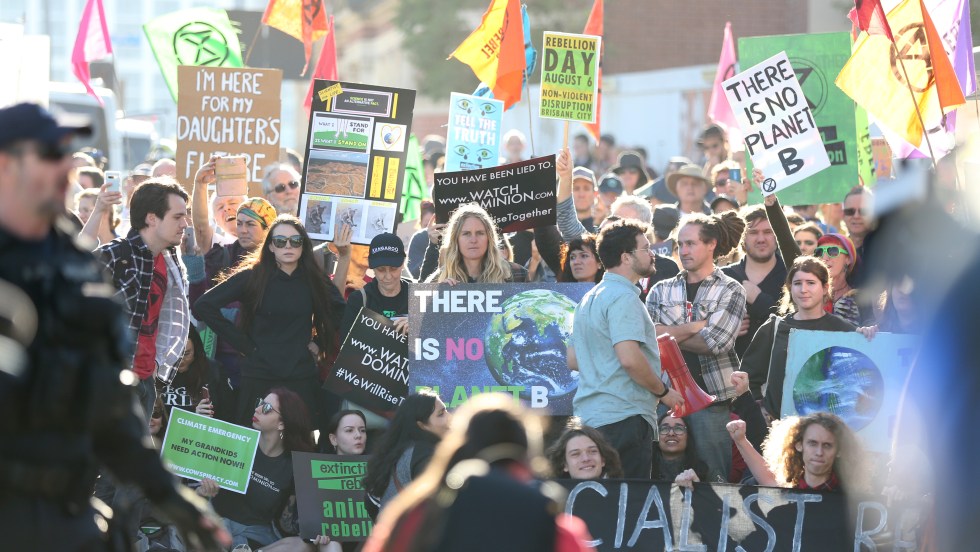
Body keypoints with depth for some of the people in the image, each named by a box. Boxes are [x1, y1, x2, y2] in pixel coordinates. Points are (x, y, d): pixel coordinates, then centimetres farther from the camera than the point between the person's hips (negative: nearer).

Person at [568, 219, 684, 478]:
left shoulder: (591, 298, 19)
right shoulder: (623, 297, -12)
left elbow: (573, 360, 22)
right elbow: (630, 358, -22)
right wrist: (663, 392, -9)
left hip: (589, 415, 10)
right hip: (624, 416, -10)